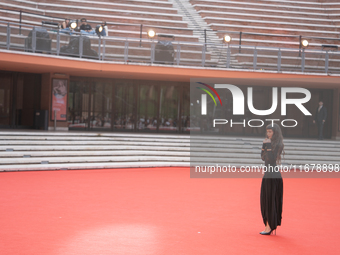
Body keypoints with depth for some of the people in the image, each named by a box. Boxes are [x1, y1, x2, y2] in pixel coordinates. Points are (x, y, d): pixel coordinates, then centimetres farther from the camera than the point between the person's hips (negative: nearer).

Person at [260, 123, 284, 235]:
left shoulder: (278, 144, -11)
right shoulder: (268, 143, 14)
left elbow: (271, 158, -21)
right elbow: (263, 157, 11)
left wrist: (268, 145, -19)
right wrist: (264, 145, 2)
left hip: (273, 175, -8)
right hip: (267, 174, 8)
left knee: (270, 200, -5)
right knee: (265, 199, 10)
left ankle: (269, 226, 0)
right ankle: (270, 225, 17)